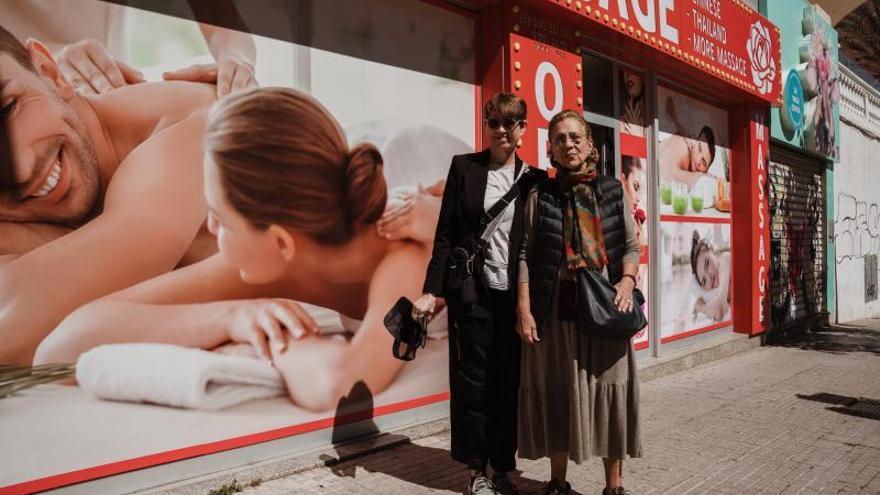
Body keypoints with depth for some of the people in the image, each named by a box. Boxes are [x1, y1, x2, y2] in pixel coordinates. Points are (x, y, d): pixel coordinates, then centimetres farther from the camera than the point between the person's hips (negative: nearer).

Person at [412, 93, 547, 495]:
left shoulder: (534, 178, 7)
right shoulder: (464, 167, 3)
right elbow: (445, 234, 1)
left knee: (510, 381, 7)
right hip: (473, 291, -1)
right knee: (473, 381, 6)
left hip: (516, 294, 2)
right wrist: (432, 290, -4)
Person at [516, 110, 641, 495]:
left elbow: (631, 245, 11)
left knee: (610, 389, 4)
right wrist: (524, 310, -8)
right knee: (556, 390, 6)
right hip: (556, 305, -1)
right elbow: (524, 255, 0)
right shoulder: (540, 195, 4)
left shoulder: (612, 191, 10)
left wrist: (627, 280, -9)